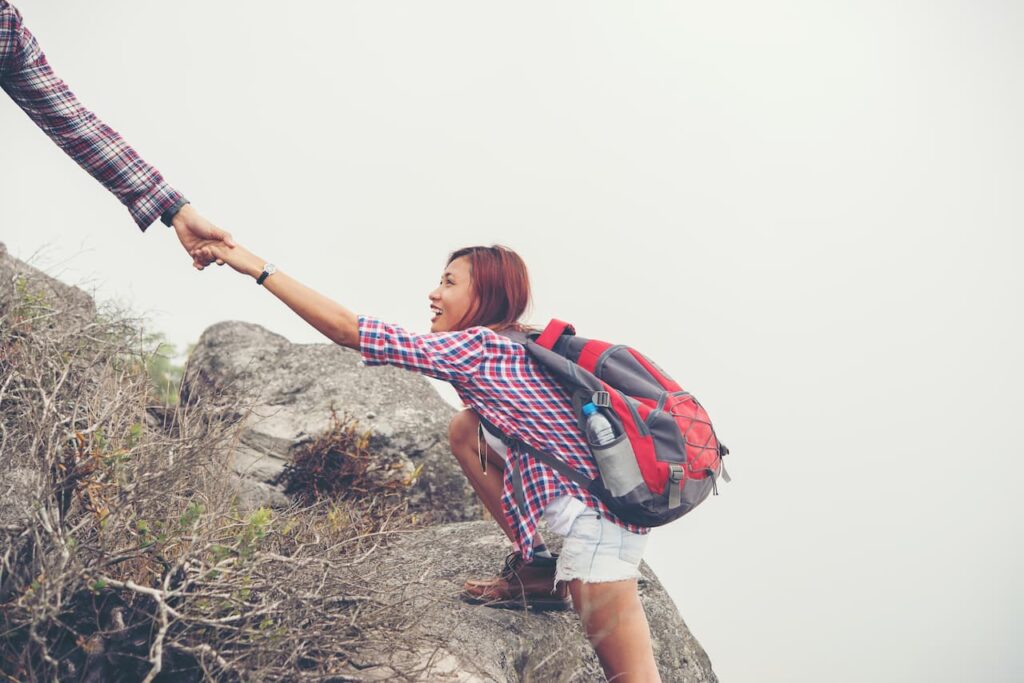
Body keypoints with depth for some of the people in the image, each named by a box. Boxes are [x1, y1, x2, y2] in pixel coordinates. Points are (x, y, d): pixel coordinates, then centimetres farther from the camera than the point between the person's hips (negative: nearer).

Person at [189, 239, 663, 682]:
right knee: (465, 429, 8)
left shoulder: (477, 348, -13)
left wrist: (258, 267, -9)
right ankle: (536, 569, 12)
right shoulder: (517, 347, 12)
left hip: (601, 511, -9)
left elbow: (346, 328, -13)